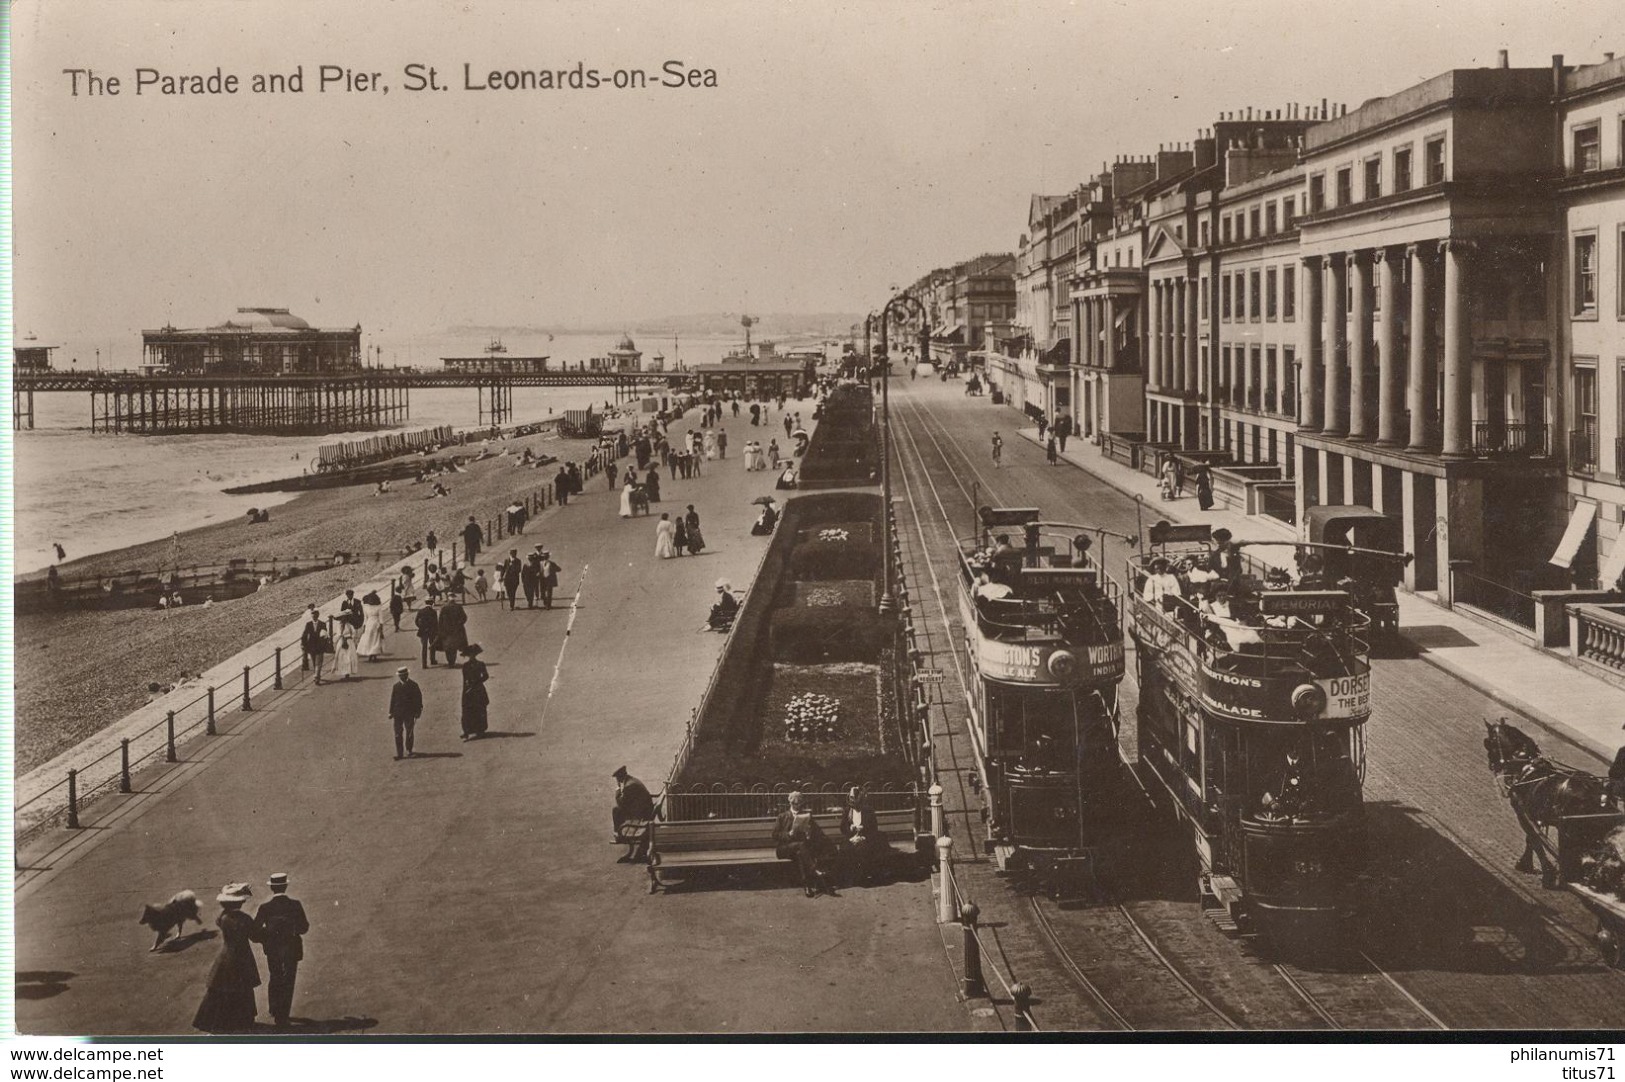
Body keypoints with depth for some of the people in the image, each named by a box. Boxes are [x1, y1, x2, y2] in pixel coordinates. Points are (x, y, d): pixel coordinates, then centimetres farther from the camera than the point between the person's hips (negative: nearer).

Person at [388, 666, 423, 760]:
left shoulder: (413, 685, 0)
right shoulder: (396, 686, 7)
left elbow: (418, 698, 2)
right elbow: (392, 699, 11)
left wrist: (418, 711, -2)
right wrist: (391, 712, 7)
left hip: (409, 713, -2)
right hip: (398, 713, 2)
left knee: (409, 733, 0)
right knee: (398, 733, -2)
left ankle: (408, 751, 12)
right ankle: (399, 753, 0)